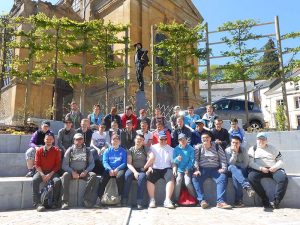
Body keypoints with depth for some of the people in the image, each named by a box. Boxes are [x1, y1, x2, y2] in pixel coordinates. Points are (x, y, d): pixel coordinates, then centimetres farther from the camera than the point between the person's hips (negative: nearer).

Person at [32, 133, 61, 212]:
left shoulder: (56, 150, 1)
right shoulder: (39, 150, 5)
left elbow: (58, 165, -1)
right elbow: (37, 164, 1)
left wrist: (50, 174, -15)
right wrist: (42, 175, -14)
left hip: (52, 172, -1)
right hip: (41, 172, 1)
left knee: (57, 181, -31)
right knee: (34, 180, -30)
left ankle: (55, 202, -16)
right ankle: (37, 203, -27)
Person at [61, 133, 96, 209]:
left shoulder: (87, 150, 8)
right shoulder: (70, 150, 5)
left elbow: (92, 163, 6)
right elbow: (64, 165, -1)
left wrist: (86, 171, -12)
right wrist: (72, 172, -16)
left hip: (84, 172, 1)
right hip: (72, 172, -1)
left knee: (93, 175, -26)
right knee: (65, 175, -32)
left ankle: (87, 199, -24)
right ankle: (65, 202, -29)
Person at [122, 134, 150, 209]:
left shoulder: (145, 149, 8)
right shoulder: (131, 150, 10)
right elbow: (129, 163, 0)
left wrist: (145, 167, -12)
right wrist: (134, 172, -16)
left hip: (142, 170, -1)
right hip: (133, 169, 1)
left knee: (142, 177, -34)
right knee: (127, 175, -32)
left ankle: (139, 201, -32)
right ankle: (124, 200, -28)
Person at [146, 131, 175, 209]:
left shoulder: (170, 149, 16)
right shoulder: (153, 147, 13)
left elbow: (173, 161, 12)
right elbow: (149, 159, 5)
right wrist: (149, 167, -12)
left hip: (166, 169, 1)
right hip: (155, 169, 0)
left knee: (171, 178, -32)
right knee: (149, 178, -31)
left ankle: (167, 200, -30)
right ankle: (152, 200, -20)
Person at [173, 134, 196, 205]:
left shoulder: (191, 149, 0)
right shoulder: (176, 149, 4)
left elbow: (192, 160, -4)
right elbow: (173, 160, -1)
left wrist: (187, 168, -15)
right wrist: (177, 159, -24)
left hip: (188, 169, -1)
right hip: (179, 169, 1)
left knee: (188, 182, -20)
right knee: (178, 180, -23)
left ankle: (195, 198, 0)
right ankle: (176, 199, -13)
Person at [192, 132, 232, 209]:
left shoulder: (217, 146, 12)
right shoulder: (198, 148, 10)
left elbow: (223, 158, 9)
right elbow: (195, 160, 0)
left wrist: (223, 168, -6)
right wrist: (196, 170, -14)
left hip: (215, 169, 1)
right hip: (202, 169, 0)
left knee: (223, 177, -28)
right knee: (195, 178, -29)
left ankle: (220, 201, -31)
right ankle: (202, 200, -27)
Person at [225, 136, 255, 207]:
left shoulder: (243, 150, -1)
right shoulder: (227, 150, -4)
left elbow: (245, 164, -7)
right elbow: (230, 163, -15)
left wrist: (235, 164, -6)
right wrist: (234, 152, -22)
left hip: (242, 171, 0)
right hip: (231, 171, 0)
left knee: (235, 175, -35)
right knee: (232, 167, -37)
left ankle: (238, 200, -32)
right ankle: (247, 187, -54)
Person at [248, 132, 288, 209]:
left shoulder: (272, 148, 19)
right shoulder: (252, 149, 13)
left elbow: (280, 161, 13)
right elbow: (250, 163, 1)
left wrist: (275, 167, -9)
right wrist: (261, 168, -16)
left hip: (274, 169, 1)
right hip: (259, 170, -1)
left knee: (283, 179, -29)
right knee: (251, 177, -32)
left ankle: (274, 201, -21)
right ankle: (265, 200, -22)